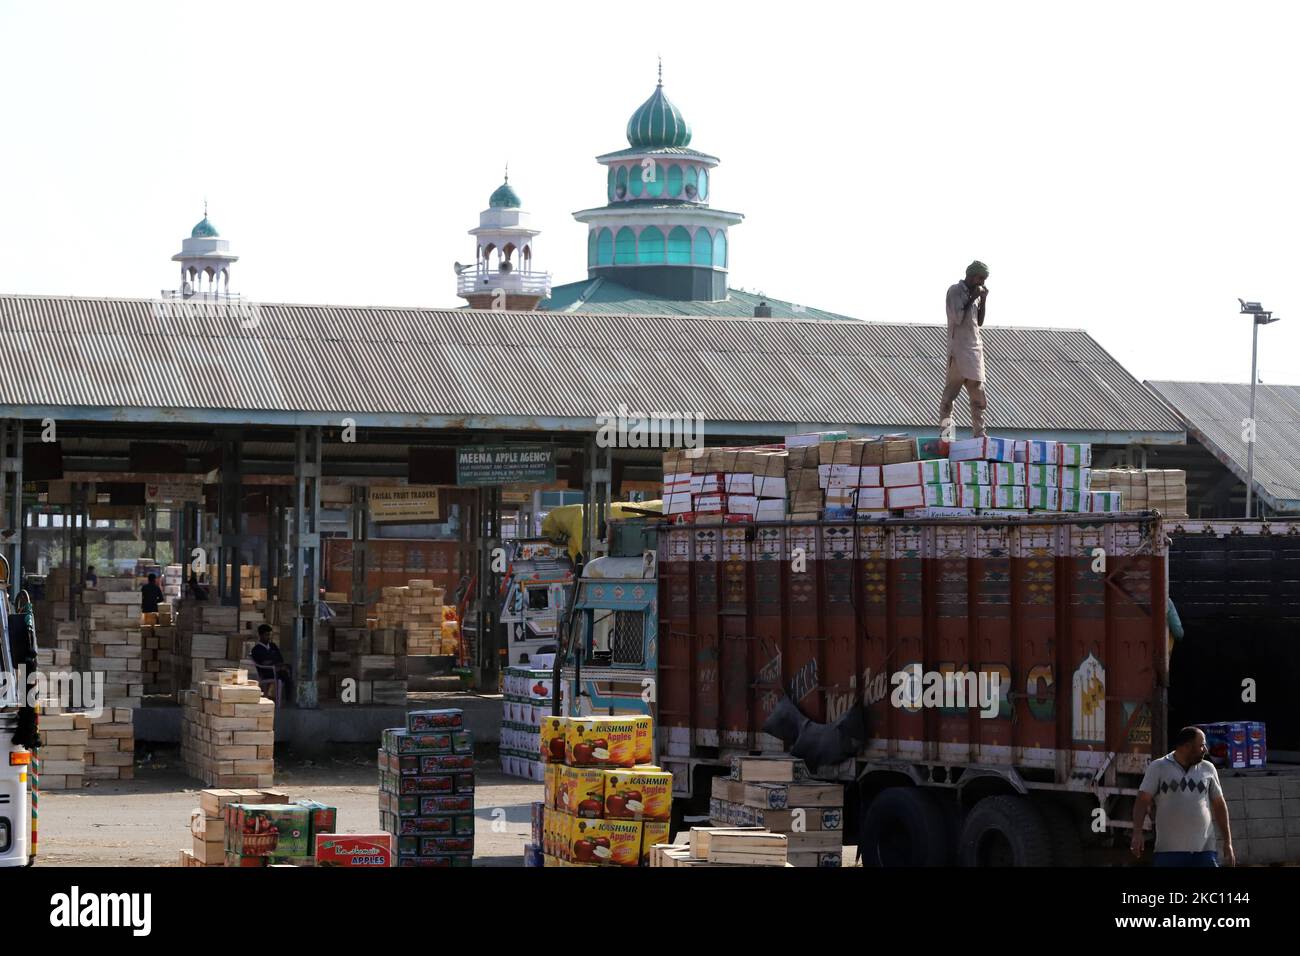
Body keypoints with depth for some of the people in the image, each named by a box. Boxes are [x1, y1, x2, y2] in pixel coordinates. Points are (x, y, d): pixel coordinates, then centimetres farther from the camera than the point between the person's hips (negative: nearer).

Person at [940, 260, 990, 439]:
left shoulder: (974, 292, 17)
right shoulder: (955, 291, -5)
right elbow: (958, 318, -15)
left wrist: (983, 300, 7)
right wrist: (972, 299, -10)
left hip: (975, 348, 8)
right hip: (959, 348, -8)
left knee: (978, 393, 4)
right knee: (951, 391, -10)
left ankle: (978, 434, 4)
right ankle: (945, 429, -11)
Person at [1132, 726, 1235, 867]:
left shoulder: (1208, 769, 11)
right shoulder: (1158, 768, 1)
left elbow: (1219, 805, 16)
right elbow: (1143, 801, -4)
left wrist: (1228, 844, 12)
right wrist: (1137, 833, -18)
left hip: (1204, 851, 3)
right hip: (1168, 851, -3)